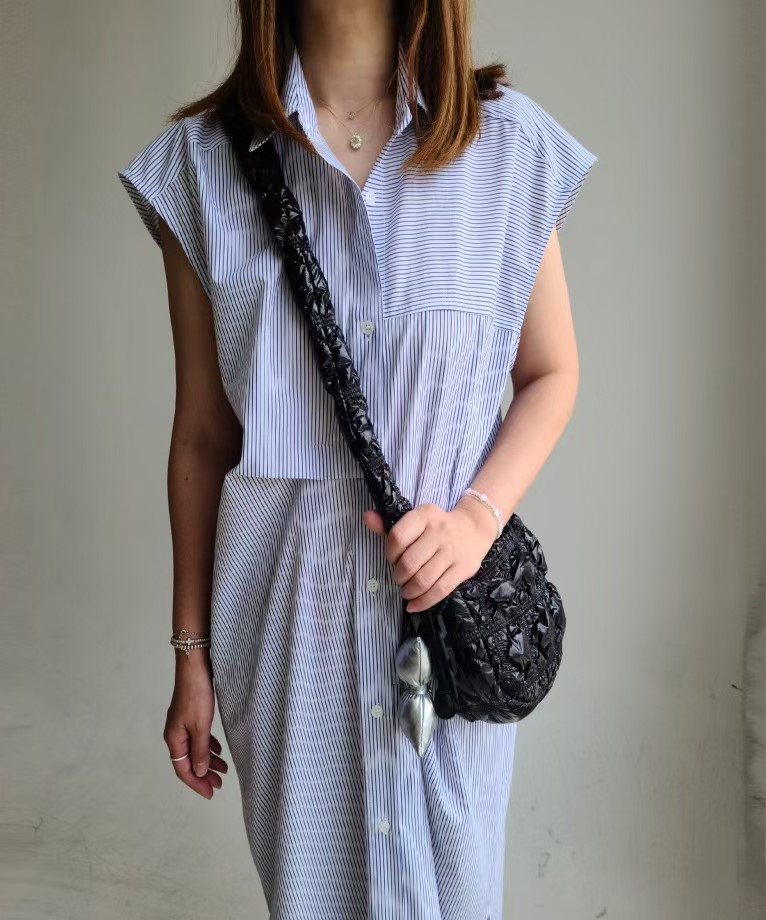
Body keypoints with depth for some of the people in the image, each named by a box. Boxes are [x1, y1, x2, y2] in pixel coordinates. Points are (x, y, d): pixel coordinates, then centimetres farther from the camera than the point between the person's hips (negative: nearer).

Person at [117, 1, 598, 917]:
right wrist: (191, 653, 5)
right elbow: (201, 436, 0)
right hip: (286, 608, 0)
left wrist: (477, 513, -13)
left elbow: (550, 372, 5)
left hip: (453, 600, 1)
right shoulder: (202, 162, -4)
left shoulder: (511, 144, -4)